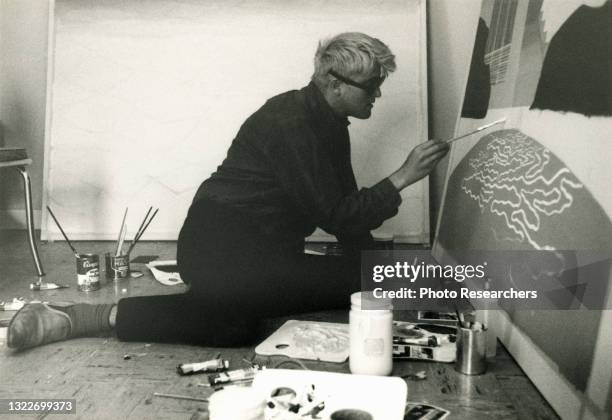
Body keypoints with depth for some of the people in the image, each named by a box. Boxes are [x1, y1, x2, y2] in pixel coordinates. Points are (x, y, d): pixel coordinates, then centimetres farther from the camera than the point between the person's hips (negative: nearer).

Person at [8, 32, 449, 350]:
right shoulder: (290, 123, -15)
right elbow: (334, 216, -17)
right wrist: (402, 178, -12)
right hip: (221, 246, -9)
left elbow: (342, 207, 18)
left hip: (266, 250, 9)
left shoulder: (330, 125, 14)